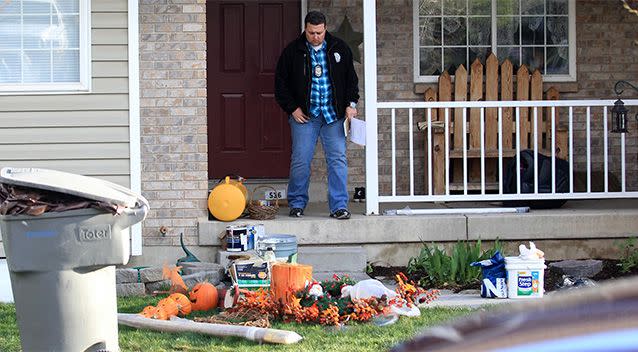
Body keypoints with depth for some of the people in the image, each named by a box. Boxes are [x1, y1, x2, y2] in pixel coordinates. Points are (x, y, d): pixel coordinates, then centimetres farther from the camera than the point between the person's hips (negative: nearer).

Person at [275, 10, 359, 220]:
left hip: (334, 114, 1)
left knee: (338, 159, -4)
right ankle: (297, 204, 12)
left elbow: (351, 78, 14)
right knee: (300, 160, -2)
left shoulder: (339, 48, 6)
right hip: (304, 115, -1)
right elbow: (281, 83, 6)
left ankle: (339, 206, -1)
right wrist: (292, 108, -2)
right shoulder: (293, 51, 0)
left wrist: (351, 104, 3)